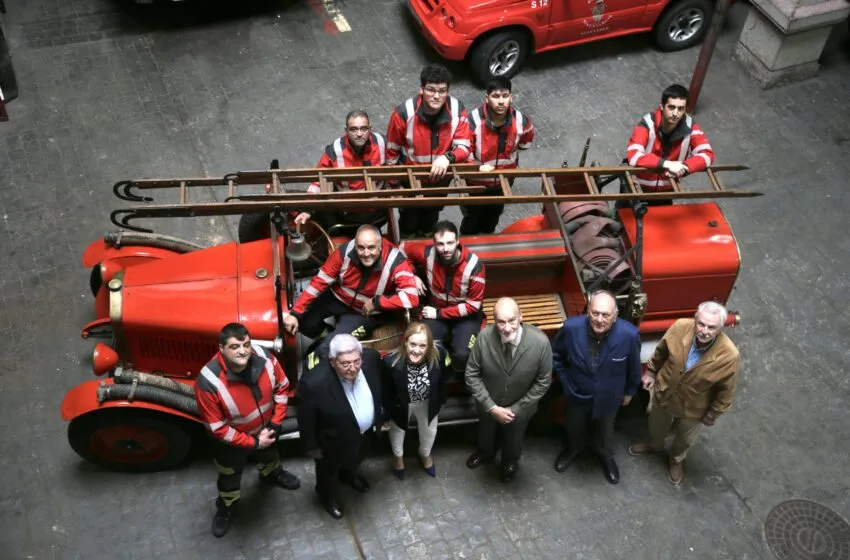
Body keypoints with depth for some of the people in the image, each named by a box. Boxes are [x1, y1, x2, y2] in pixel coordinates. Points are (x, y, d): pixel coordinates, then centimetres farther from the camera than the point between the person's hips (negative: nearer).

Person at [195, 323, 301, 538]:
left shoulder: (264, 358, -28)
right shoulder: (209, 382, -39)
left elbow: (281, 387, -9)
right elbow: (216, 427, -28)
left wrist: (275, 424, -12)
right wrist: (252, 443, -22)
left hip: (264, 429, 4)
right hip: (232, 440, -3)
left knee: (269, 456, 35)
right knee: (230, 476, 25)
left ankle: (272, 474, 70)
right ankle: (225, 508, 56)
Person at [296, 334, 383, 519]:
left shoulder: (371, 357, -28)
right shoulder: (314, 383, -42)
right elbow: (306, 420, -23)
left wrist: (379, 414, 9)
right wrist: (312, 446, -10)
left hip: (364, 429, 4)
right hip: (333, 438, -4)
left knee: (355, 459, 36)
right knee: (329, 470, 28)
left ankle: (349, 475, 69)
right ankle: (327, 495, 60)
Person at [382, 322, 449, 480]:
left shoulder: (438, 354, -33)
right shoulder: (391, 360, -39)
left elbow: (441, 379, -10)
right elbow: (386, 390, -20)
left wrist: (440, 400, 4)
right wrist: (389, 412, -8)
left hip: (428, 402, 2)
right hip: (401, 403, -2)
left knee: (430, 430, 29)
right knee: (397, 429, 29)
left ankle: (425, 454, 65)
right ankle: (398, 456, 64)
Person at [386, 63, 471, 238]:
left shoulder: (457, 110, -26)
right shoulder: (404, 113, -30)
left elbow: (464, 147, -22)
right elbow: (392, 151, -16)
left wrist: (448, 157, -46)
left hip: (441, 176, 3)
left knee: (432, 213, 32)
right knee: (409, 216, 26)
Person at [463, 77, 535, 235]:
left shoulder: (521, 121, -24)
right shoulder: (473, 120, -34)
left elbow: (526, 141, 2)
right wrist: (476, 167, -38)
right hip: (476, 180, -3)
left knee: (493, 215, 32)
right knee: (472, 216, 23)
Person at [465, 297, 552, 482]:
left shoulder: (540, 342, -34)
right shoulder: (484, 338, -31)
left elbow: (543, 382, -19)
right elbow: (472, 375, -17)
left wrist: (516, 409, -17)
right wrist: (491, 407, -20)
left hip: (520, 407, 0)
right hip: (488, 405, 1)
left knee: (514, 439, 32)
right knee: (486, 432, 33)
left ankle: (510, 461, 65)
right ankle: (485, 452, 68)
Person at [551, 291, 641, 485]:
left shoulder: (629, 334, -32)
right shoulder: (571, 327, -32)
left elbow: (634, 366, -10)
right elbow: (556, 354, -8)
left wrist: (629, 391, 4)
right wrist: (564, 380, -3)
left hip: (608, 396, 0)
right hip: (577, 393, 1)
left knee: (605, 428, 29)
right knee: (575, 425, 29)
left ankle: (606, 456, 60)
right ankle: (574, 448, 62)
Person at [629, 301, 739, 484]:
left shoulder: (729, 355, -36)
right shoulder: (680, 327, -30)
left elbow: (726, 390, -18)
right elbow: (661, 351, -8)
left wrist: (712, 414, -7)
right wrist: (651, 372, 4)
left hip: (694, 408, -2)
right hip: (664, 392, 2)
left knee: (685, 439, 29)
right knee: (657, 425, 33)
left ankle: (675, 459, 62)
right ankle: (654, 444, 67)